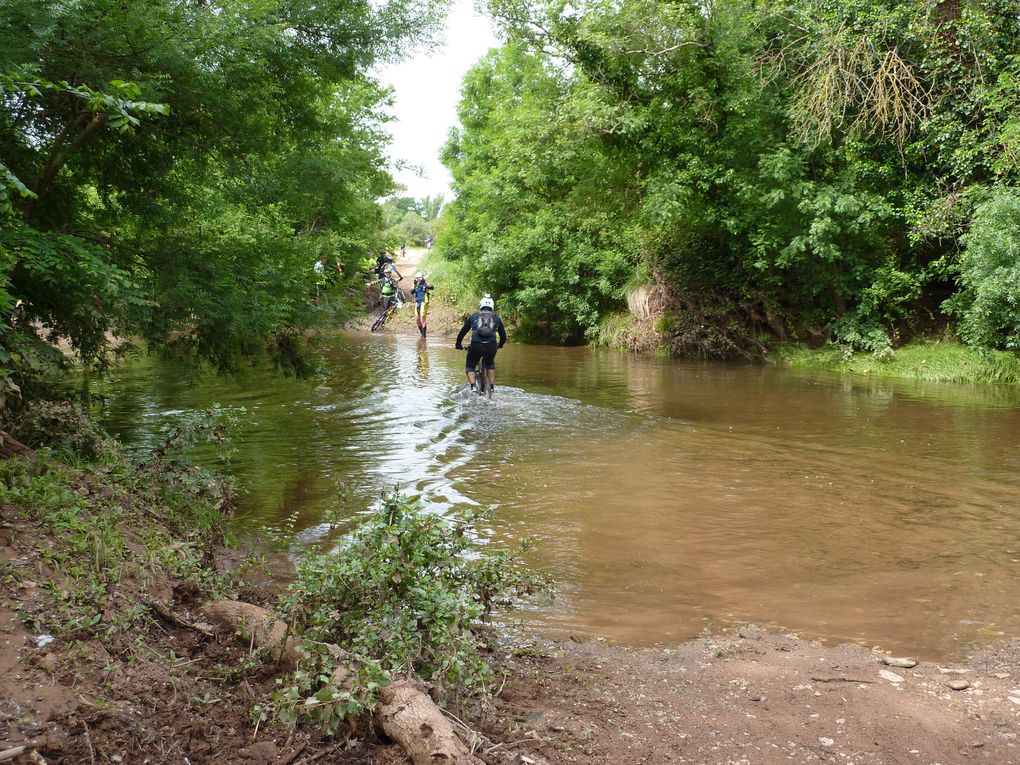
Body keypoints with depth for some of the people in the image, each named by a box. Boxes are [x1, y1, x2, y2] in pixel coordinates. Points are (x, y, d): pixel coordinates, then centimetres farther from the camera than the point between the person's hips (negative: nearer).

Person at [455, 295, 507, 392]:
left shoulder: (473, 316, 19)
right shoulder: (496, 318, 21)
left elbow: (462, 332, 20)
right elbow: (503, 336, 27)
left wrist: (458, 344, 35)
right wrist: (499, 345, 47)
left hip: (476, 346, -1)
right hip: (491, 346, 2)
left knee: (470, 367, 20)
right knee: (490, 364, 32)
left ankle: (473, 386, -3)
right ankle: (492, 386, 24)